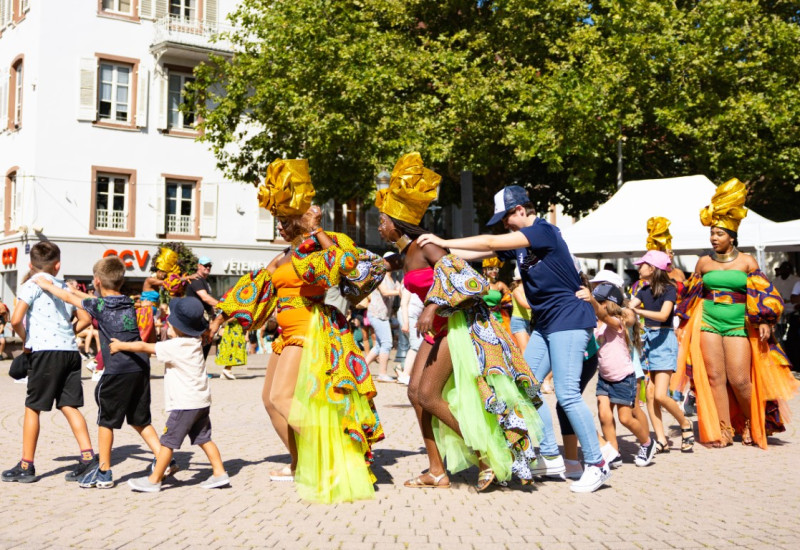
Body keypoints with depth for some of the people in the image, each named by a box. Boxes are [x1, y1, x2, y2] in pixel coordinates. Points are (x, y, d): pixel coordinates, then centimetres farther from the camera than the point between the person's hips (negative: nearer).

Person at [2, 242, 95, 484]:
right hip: (70, 350, 5)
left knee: (32, 407, 5)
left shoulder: (31, 285, -2)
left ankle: (26, 466, 11)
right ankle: (88, 457, 1)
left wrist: (26, 341, 3)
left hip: (45, 351, -5)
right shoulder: (65, 287, 15)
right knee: (69, 405, 10)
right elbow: (85, 318, 15)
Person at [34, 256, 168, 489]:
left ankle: (103, 472, 14)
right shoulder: (128, 303, 11)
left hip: (118, 371, -6)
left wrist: (46, 285, 27)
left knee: (106, 421, 8)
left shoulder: (100, 306, -5)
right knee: (140, 420, 17)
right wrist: (77, 291, 42)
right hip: (141, 367, 6)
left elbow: (68, 298, 11)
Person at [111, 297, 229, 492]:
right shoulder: (195, 342, 6)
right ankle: (220, 473, 12)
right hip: (202, 402, 8)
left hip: (184, 404, -8)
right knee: (204, 439, 14)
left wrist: (120, 345, 4)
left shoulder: (174, 346, -16)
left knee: (168, 441, 0)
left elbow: (143, 347, -7)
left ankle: (154, 480, 7)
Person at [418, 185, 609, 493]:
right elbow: (480, 253, 13)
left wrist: (443, 242, -15)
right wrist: (438, 249, 6)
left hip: (569, 319, -10)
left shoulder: (543, 230, -14)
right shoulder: (518, 242, 12)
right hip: (545, 323, 10)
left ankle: (597, 465, -2)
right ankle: (550, 459, 13)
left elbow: (490, 243, -19)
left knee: (567, 393, -12)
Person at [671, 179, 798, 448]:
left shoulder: (747, 261, 2)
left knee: (740, 380, -6)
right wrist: (686, 323, 15)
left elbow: (763, 294, 2)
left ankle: (751, 423, 21)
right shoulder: (703, 263, 9)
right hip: (708, 324, 2)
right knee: (715, 376, -2)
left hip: (738, 325, -2)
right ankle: (724, 430, 5)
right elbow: (691, 295, 17)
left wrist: (764, 323, -7)